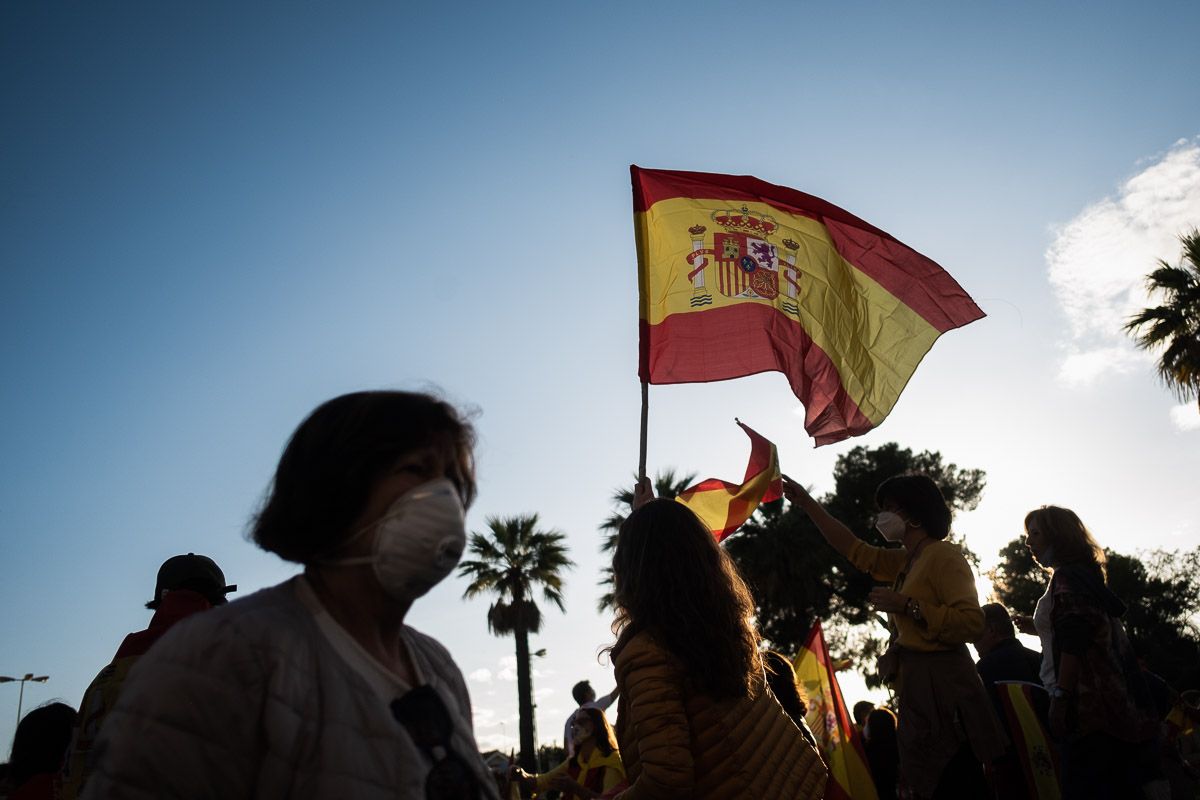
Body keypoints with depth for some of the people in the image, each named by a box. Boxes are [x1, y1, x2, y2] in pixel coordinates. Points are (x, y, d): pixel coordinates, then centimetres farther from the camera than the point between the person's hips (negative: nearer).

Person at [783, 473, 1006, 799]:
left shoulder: (943, 555, -10)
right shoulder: (907, 561, 17)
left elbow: (971, 622, -21)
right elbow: (855, 549, 24)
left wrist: (905, 605, -19)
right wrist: (806, 502, 22)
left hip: (942, 687, -9)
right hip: (918, 688, 9)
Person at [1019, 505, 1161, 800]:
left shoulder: (1066, 577, -8)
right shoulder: (1087, 575, 21)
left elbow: (1074, 643, -18)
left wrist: (1059, 697, -19)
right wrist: (1039, 625, 39)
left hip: (1089, 706, -10)